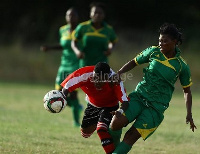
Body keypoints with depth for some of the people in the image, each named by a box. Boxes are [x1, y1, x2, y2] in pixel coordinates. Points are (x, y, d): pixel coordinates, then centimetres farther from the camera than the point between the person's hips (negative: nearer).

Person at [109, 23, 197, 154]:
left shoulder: (181, 66, -2)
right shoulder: (154, 52, 3)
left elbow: (187, 90, 10)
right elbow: (134, 62, 16)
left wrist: (189, 114, 4)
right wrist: (119, 73, -1)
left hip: (156, 107, -2)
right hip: (139, 95, 2)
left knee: (132, 136, -15)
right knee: (116, 124, -20)